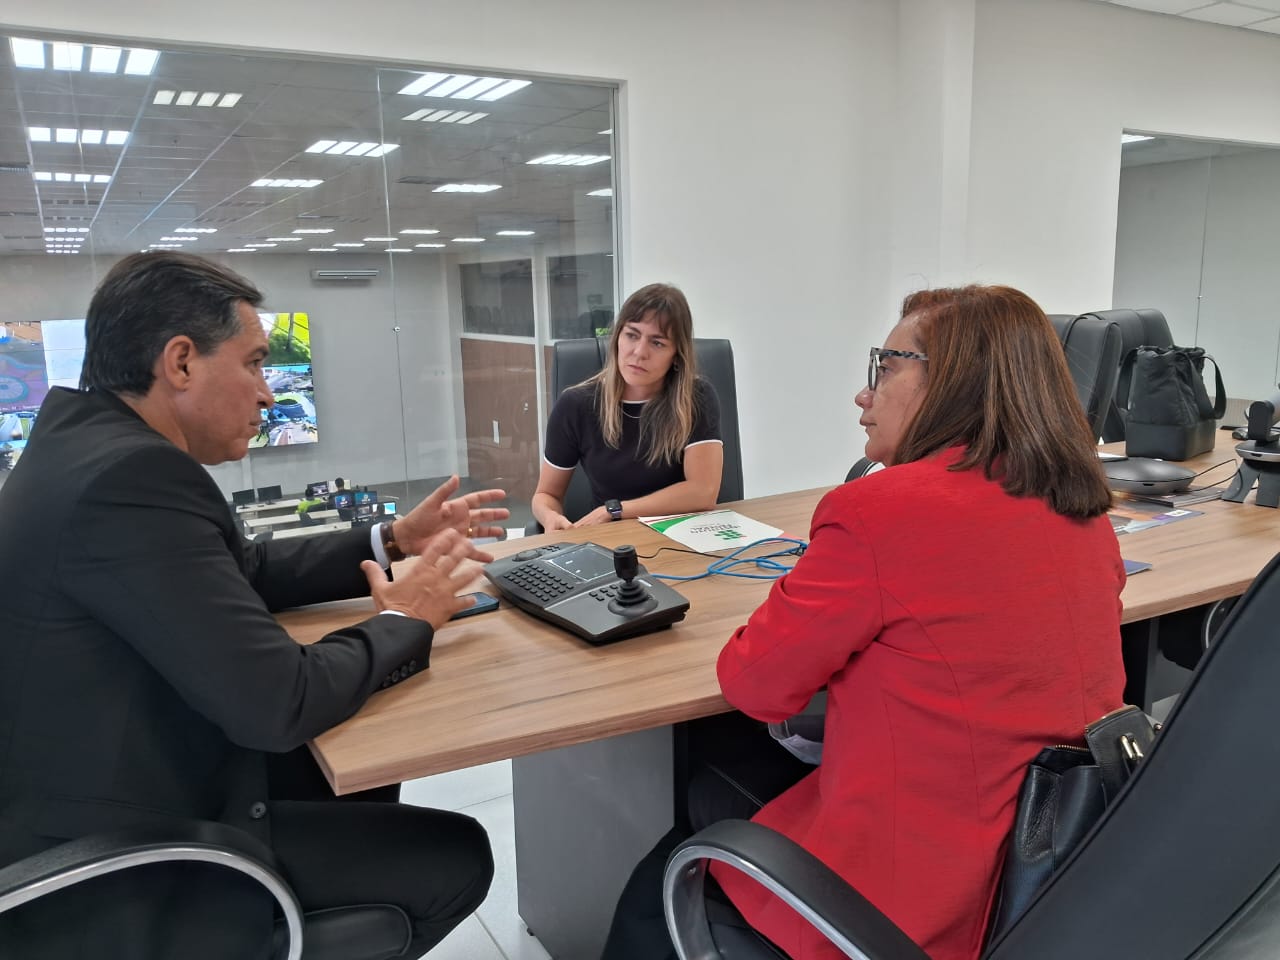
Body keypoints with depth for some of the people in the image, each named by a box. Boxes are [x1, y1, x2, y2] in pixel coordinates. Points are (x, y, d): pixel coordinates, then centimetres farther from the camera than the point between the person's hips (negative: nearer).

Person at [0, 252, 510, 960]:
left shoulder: (99, 440, 3)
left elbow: (245, 571, 13)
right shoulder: (130, 475, -29)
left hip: (117, 786, 10)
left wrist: (392, 541, 10)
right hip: (114, 875, -10)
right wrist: (405, 620, -13)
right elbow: (278, 702, -30)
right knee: (455, 856, -1)